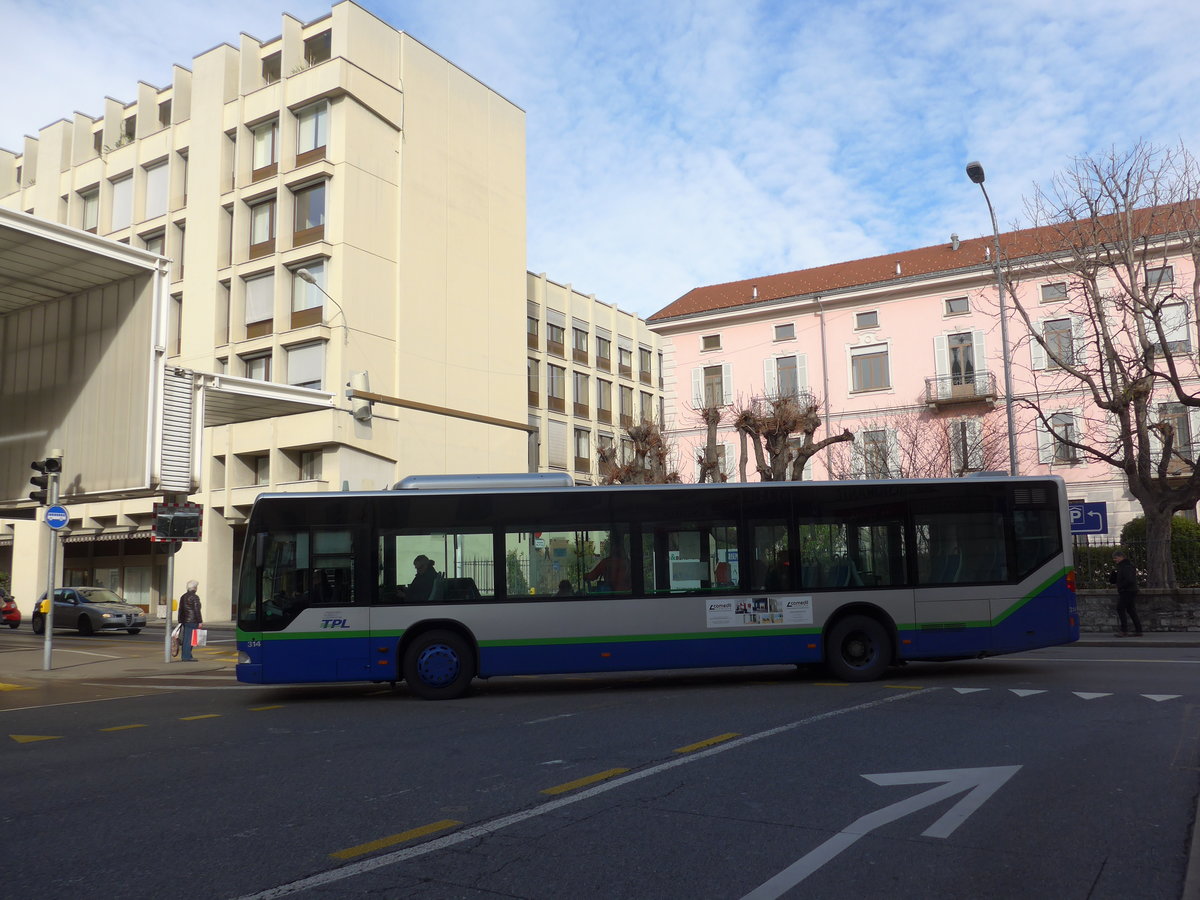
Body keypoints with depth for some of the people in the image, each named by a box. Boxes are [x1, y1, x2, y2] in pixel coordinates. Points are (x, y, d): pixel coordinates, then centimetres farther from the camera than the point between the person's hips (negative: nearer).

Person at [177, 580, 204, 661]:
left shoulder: (183, 597, 14)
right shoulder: (195, 597, -11)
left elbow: (180, 610, 17)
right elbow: (197, 611, -15)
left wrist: (180, 621, 23)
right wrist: (200, 622, -12)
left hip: (184, 621, 8)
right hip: (192, 621, -8)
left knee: (185, 639, 13)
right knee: (190, 639, -6)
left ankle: (184, 655, 18)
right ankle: (187, 656, -6)